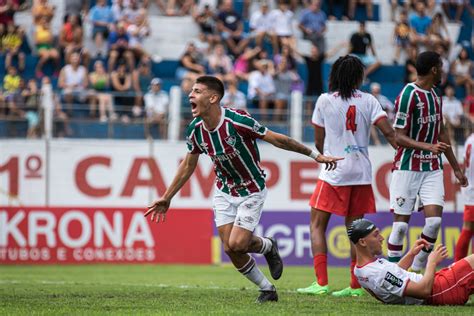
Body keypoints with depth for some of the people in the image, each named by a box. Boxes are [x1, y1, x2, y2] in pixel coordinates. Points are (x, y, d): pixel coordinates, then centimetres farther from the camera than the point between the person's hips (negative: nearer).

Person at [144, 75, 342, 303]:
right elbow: (188, 166, 6)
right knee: (229, 249, -2)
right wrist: (166, 198, 11)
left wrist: (315, 155, -15)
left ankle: (268, 246, 19)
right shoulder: (195, 130, -10)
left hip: (251, 190, -5)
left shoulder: (237, 121, -28)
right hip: (224, 191, 5)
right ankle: (267, 290, 19)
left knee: (237, 243, -17)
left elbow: (276, 139, -20)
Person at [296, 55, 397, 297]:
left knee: (317, 225, 3)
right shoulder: (368, 101, 3)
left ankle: (321, 282, -9)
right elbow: (388, 132, -6)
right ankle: (356, 285, 6)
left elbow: (319, 141, 5)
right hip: (361, 171, 3)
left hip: (333, 174, -3)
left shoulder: (325, 100, -1)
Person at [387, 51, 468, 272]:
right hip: (407, 168, -6)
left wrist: (456, 168, 26)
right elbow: (399, 137, -14)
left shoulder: (435, 95, 12)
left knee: (434, 220, -7)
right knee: (401, 223, -3)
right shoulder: (408, 95, -13)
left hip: (432, 168, 6)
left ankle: (416, 272, 3)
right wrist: (429, 147, -28)